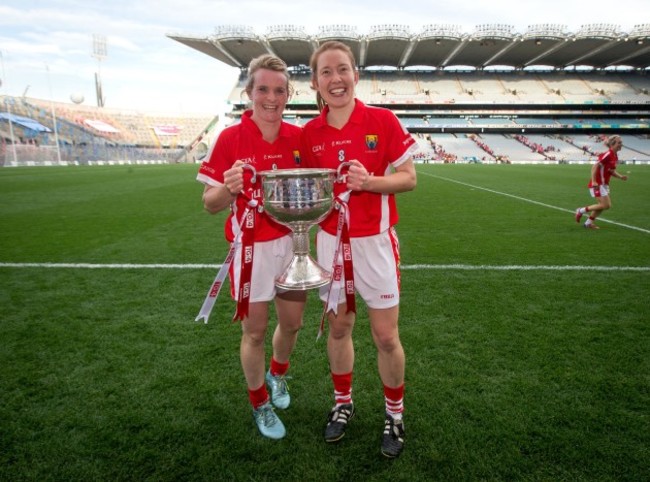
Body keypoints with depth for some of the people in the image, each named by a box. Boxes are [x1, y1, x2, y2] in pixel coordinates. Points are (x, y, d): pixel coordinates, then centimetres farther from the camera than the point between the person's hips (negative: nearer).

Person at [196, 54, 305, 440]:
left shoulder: (299, 136, 2)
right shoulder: (230, 138, -9)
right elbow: (210, 203, -7)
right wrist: (229, 189, -28)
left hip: (292, 242, 4)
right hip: (251, 247, -3)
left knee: (293, 322, 17)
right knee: (255, 332, 9)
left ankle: (278, 374, 49)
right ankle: (260, 404, 35)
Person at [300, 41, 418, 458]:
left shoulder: (383, 120, -7)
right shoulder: (310, 133, 1)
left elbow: (409, 178, -5)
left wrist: (369, 181, -21)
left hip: (375, 241, -2)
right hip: (331, 241, 3)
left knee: (386, 337, 5)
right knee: (338, 327, 15)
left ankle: (395, 414, 30)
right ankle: (343, 403, 38)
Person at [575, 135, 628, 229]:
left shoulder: (615, 156, 9)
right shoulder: (607, 154, -18)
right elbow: (595, 166, -24)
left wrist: (620, 176, 4)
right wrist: (594, 181, -30)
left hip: (604, 184, 10)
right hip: (598, 184, -10)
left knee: (603, 205, 14)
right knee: (606, 205, -9)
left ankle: (589, 222, 25)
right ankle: (581, 210, 2)